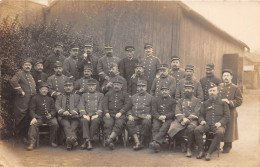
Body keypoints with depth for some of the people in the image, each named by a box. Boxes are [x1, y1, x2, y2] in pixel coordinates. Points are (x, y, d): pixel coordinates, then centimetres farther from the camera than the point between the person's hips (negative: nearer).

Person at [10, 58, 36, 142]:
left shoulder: (31, 76, 20)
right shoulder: (20, 73, -7)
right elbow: (13, 81, -25)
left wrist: (35, 94, 17)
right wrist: (20, 91, -22)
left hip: (31, 102, 8)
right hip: (22, 103, -8)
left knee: (28, 120, 12)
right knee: (21, 120, -2)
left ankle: (25, 136, 22)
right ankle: (20, 137, 9)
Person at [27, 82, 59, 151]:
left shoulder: (50, 99, 18)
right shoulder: (35, 98, 10)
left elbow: (53, 110, 14)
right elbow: (32, 110, 3)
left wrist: (51, 115, -10)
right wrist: (34, 118, -16)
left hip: (49, 117, 1)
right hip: (38, 117, -1)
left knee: (55, 123, -27)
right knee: (33, 124, -31)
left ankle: (52, 141, -9)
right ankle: (32, 143, -28)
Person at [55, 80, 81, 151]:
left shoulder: (77, 96, 24)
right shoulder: (60, 97, 27)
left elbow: (78, 107, 9)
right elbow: (57, 106, 9)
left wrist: (72, 112, -11)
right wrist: (63, 112, -11)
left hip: (74, 116, 0)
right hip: (63, 116, 0)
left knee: (74, 125, -32)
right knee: (66, 124, -33)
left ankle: (69, 142, -46)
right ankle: (73, 139, -53)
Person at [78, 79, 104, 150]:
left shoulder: (100, 95, 18)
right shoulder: (84, 95, 22)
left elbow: (101, 106, 5)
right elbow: (81, 106, 7)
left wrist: (96, 115, -12)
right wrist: (84, 115, -12)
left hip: (96, 115, -1)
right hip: (86, 115, 1)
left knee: (95, 120, -35)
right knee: (83, 120, -33)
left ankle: (86, 141, -28)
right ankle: (88, 140, -35)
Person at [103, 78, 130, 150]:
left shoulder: (125, 94, 16)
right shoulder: (108, 94, 22)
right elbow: (105, 104, 12)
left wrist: (120, 113, -12)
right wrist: (106, 112, -7)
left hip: (120, 114, -1)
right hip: (110, 114, 1)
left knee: (119, 123, -34)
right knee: (108, 123, -30)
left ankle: (110, 139, -41)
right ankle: (110, 142, -37)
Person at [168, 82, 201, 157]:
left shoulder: (197, 101, 14)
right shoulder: (180, 101, 22)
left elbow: (196, 113, 0)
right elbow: (177, 111, 7)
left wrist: (187, 119, -16)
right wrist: (183, 118, -14)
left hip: (192, 120, -3)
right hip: (180, 120, 3)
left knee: (191, 128, -38)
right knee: (174, 128, -29)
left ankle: (189, 148, -21)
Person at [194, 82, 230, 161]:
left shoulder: (223, 103, 12)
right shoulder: (205, 103, 20)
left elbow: (227, 116, 5)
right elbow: (201, 115, 20)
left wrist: (220, 122, -13)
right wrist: (201, 120, -4)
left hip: (218, 125, -2)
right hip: (207, 124, 3)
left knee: (220, 132, -37)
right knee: (197, 130, -27)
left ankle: (209, 152, -26)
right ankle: (201, 151, -18)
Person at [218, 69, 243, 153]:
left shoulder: (235, 88, -2)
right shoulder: (219, 86, 10)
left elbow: (239, 101, -6)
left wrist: (229, 102, -19)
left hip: (230, 112, -3)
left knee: (228, 129, 2)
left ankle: (227, 146, 16)